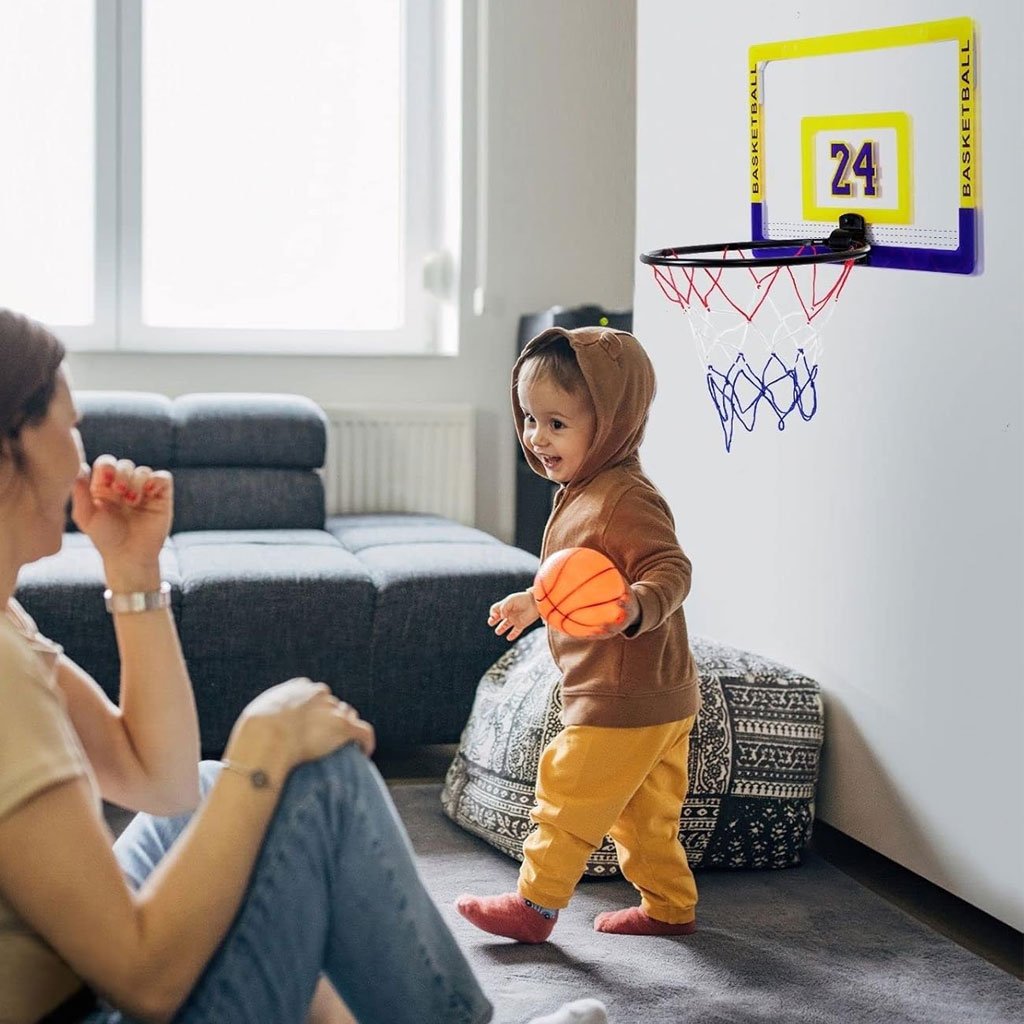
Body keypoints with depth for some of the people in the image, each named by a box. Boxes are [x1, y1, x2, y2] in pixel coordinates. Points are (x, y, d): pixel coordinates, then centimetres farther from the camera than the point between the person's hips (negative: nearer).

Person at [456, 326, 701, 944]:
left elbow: (671, 569, -30)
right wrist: (536, 602, 37)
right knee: (645, 812, 19)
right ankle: (669, 906, 29)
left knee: (569, 796, 1)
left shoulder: (626, 499, -22)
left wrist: (637, 607, -48)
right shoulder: (583, 493, 11)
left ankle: (535, 905, 13)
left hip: (623, 703, -10)